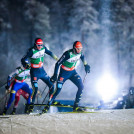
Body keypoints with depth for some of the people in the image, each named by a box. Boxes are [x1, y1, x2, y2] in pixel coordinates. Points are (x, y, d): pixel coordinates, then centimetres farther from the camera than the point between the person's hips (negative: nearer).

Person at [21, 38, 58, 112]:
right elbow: (23, 60, -19)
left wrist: (55, 57, 29)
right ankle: (31, 105, -7)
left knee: (51, 85, 5)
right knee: (35, 89, -18)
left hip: (42, 71, 6)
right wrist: (26, 64, -39)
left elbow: (49, 52, 21)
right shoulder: (32, 51, -17)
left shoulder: (43, 48, -1)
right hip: (35, 72, -6)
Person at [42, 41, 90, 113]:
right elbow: (58, 64, -23)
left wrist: (86, 65, 19)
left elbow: (82, 57, 17)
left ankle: (75, 106, -2)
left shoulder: (80, 53, -11)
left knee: (81, 86, -11)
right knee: (58, 90, -11)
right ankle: (48, 106, 3)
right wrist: (55, 75, -25)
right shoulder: (68, 54, -28)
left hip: (72, 72, 5)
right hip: (64, 73, -5)